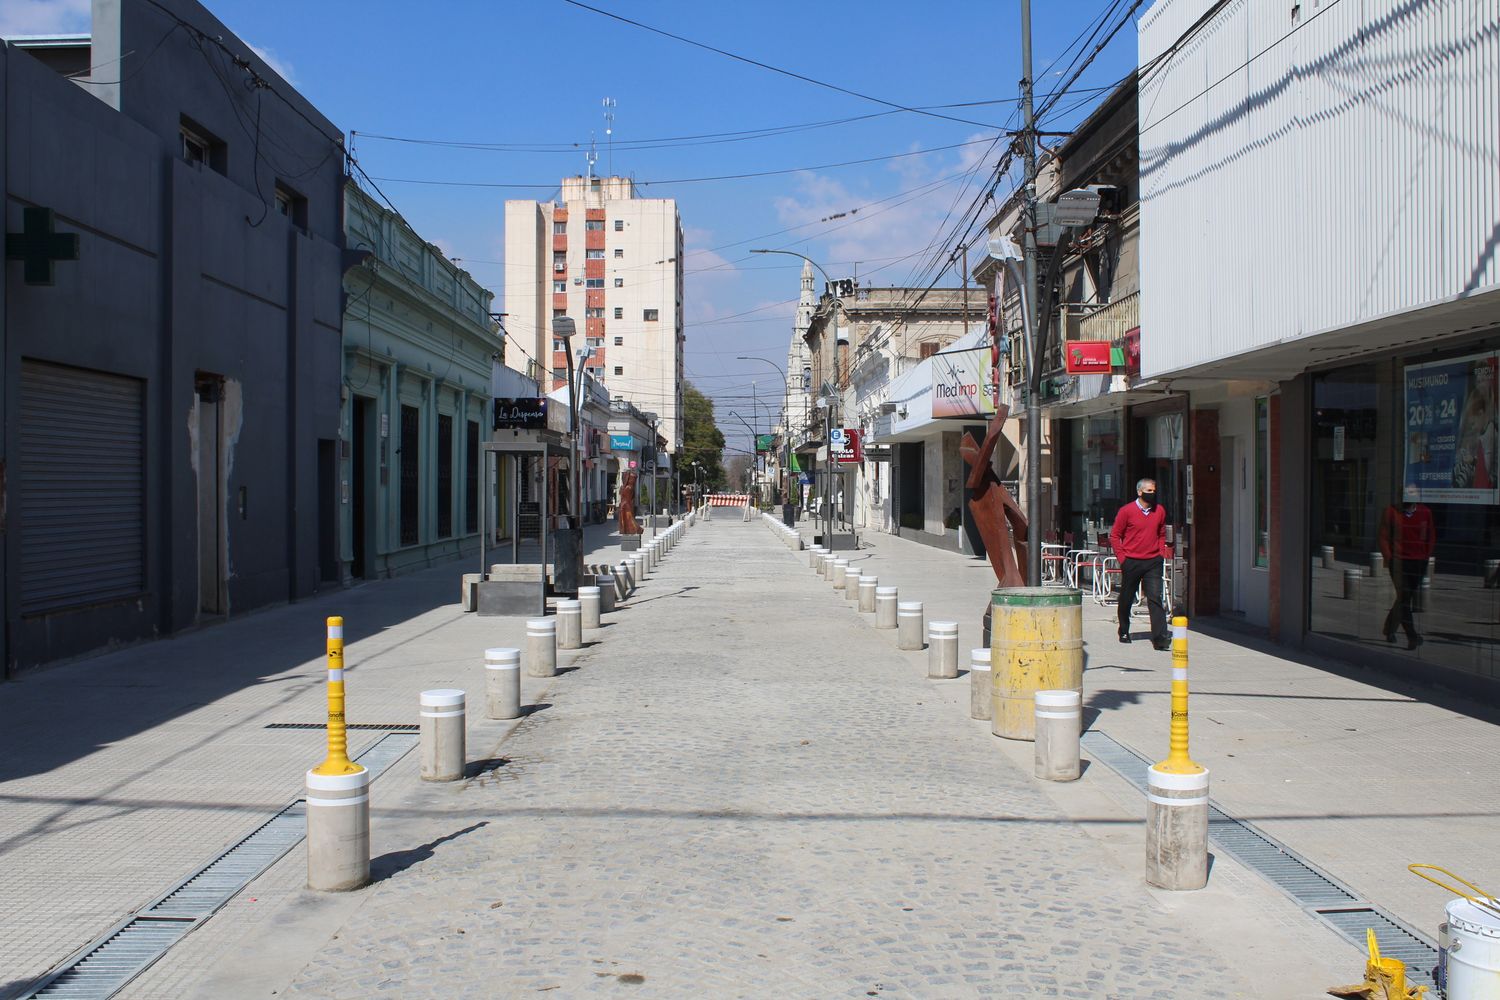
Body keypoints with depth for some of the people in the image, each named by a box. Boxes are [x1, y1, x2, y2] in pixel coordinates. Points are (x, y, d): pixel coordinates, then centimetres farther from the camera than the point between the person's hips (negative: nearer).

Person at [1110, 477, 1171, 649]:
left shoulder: (1160, 511, 6)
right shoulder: (1127, 511, -5)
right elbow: (1115, 535, 1)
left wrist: (1161, 552, 8)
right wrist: (1122, 557, -5)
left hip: (1153, 562, 2)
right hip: (1131, 562, -2)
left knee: (1155, 599, -10)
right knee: (1126, 599, 11)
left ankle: (1160, 638, -15)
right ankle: (1124, 632, 31)